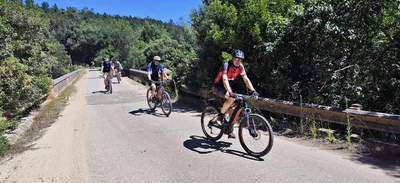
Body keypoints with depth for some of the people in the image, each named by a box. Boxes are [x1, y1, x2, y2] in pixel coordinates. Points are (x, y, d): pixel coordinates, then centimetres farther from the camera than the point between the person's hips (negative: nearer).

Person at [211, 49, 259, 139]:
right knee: (231, 99, -34)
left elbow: (246, 79, -9)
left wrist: (253, 91, -22)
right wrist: (230, 92, -52)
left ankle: (230, 131, 5)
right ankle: (221, 115, -11)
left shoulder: (240, 67, -7)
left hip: (227, 87, 6)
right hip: (218, 86, -6)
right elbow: (225, 79, -39)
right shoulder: (226, 65, -26)